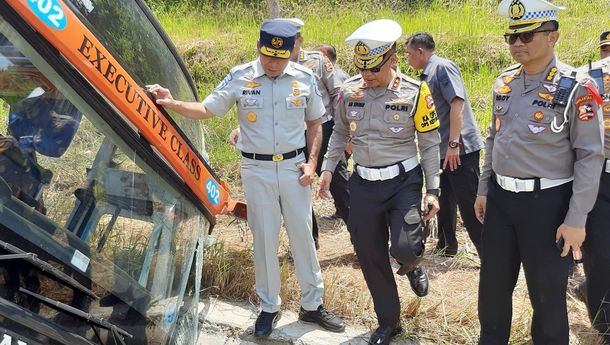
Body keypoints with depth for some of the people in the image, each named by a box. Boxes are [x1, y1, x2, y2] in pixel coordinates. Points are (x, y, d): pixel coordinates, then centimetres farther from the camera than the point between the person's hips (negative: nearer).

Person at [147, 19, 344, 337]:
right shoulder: (239, 77, -7)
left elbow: (314, 123, 7)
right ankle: (269, 307, 25)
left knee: (302, 237, 10)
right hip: (256, 170, -1)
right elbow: (207, 110, -3)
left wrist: (312, 162, -2)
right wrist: (171, 103, -19)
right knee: (264, 240, 8)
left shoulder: (305, 78, -3)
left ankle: (312, 305, 26)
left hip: (293, 167, 1)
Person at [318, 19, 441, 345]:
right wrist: (327, 168, 6)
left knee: (404, 249, -19)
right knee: (369, 256, 9)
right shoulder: (349, 90, -2)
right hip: (364, 184, 4)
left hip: (403, 181, -3)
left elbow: (430, 144, -5)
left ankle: (412, 266, 23)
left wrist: (433, 190, -8)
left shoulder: (415, 92, -11)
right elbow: (340, 132, 14)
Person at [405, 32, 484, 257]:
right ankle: (447, 244, 34)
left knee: (469, 205, -8)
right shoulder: (427, 76, 17)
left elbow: (457, 103, -20)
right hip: (442, 150, 10)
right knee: (445, 201, 19)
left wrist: (453, 143, -24)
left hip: (460, 148, -10)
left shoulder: (442, 67, -10)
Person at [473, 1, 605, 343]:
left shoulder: (575, 88, -13)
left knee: (546, 293, 8)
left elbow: (590, 156, -13)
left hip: (547, 202, -6)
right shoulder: (504, 82, 6)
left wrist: (576, 219, -15)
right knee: (493, 284, 17)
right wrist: (483, 190, 15)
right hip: (500, 197, 6)